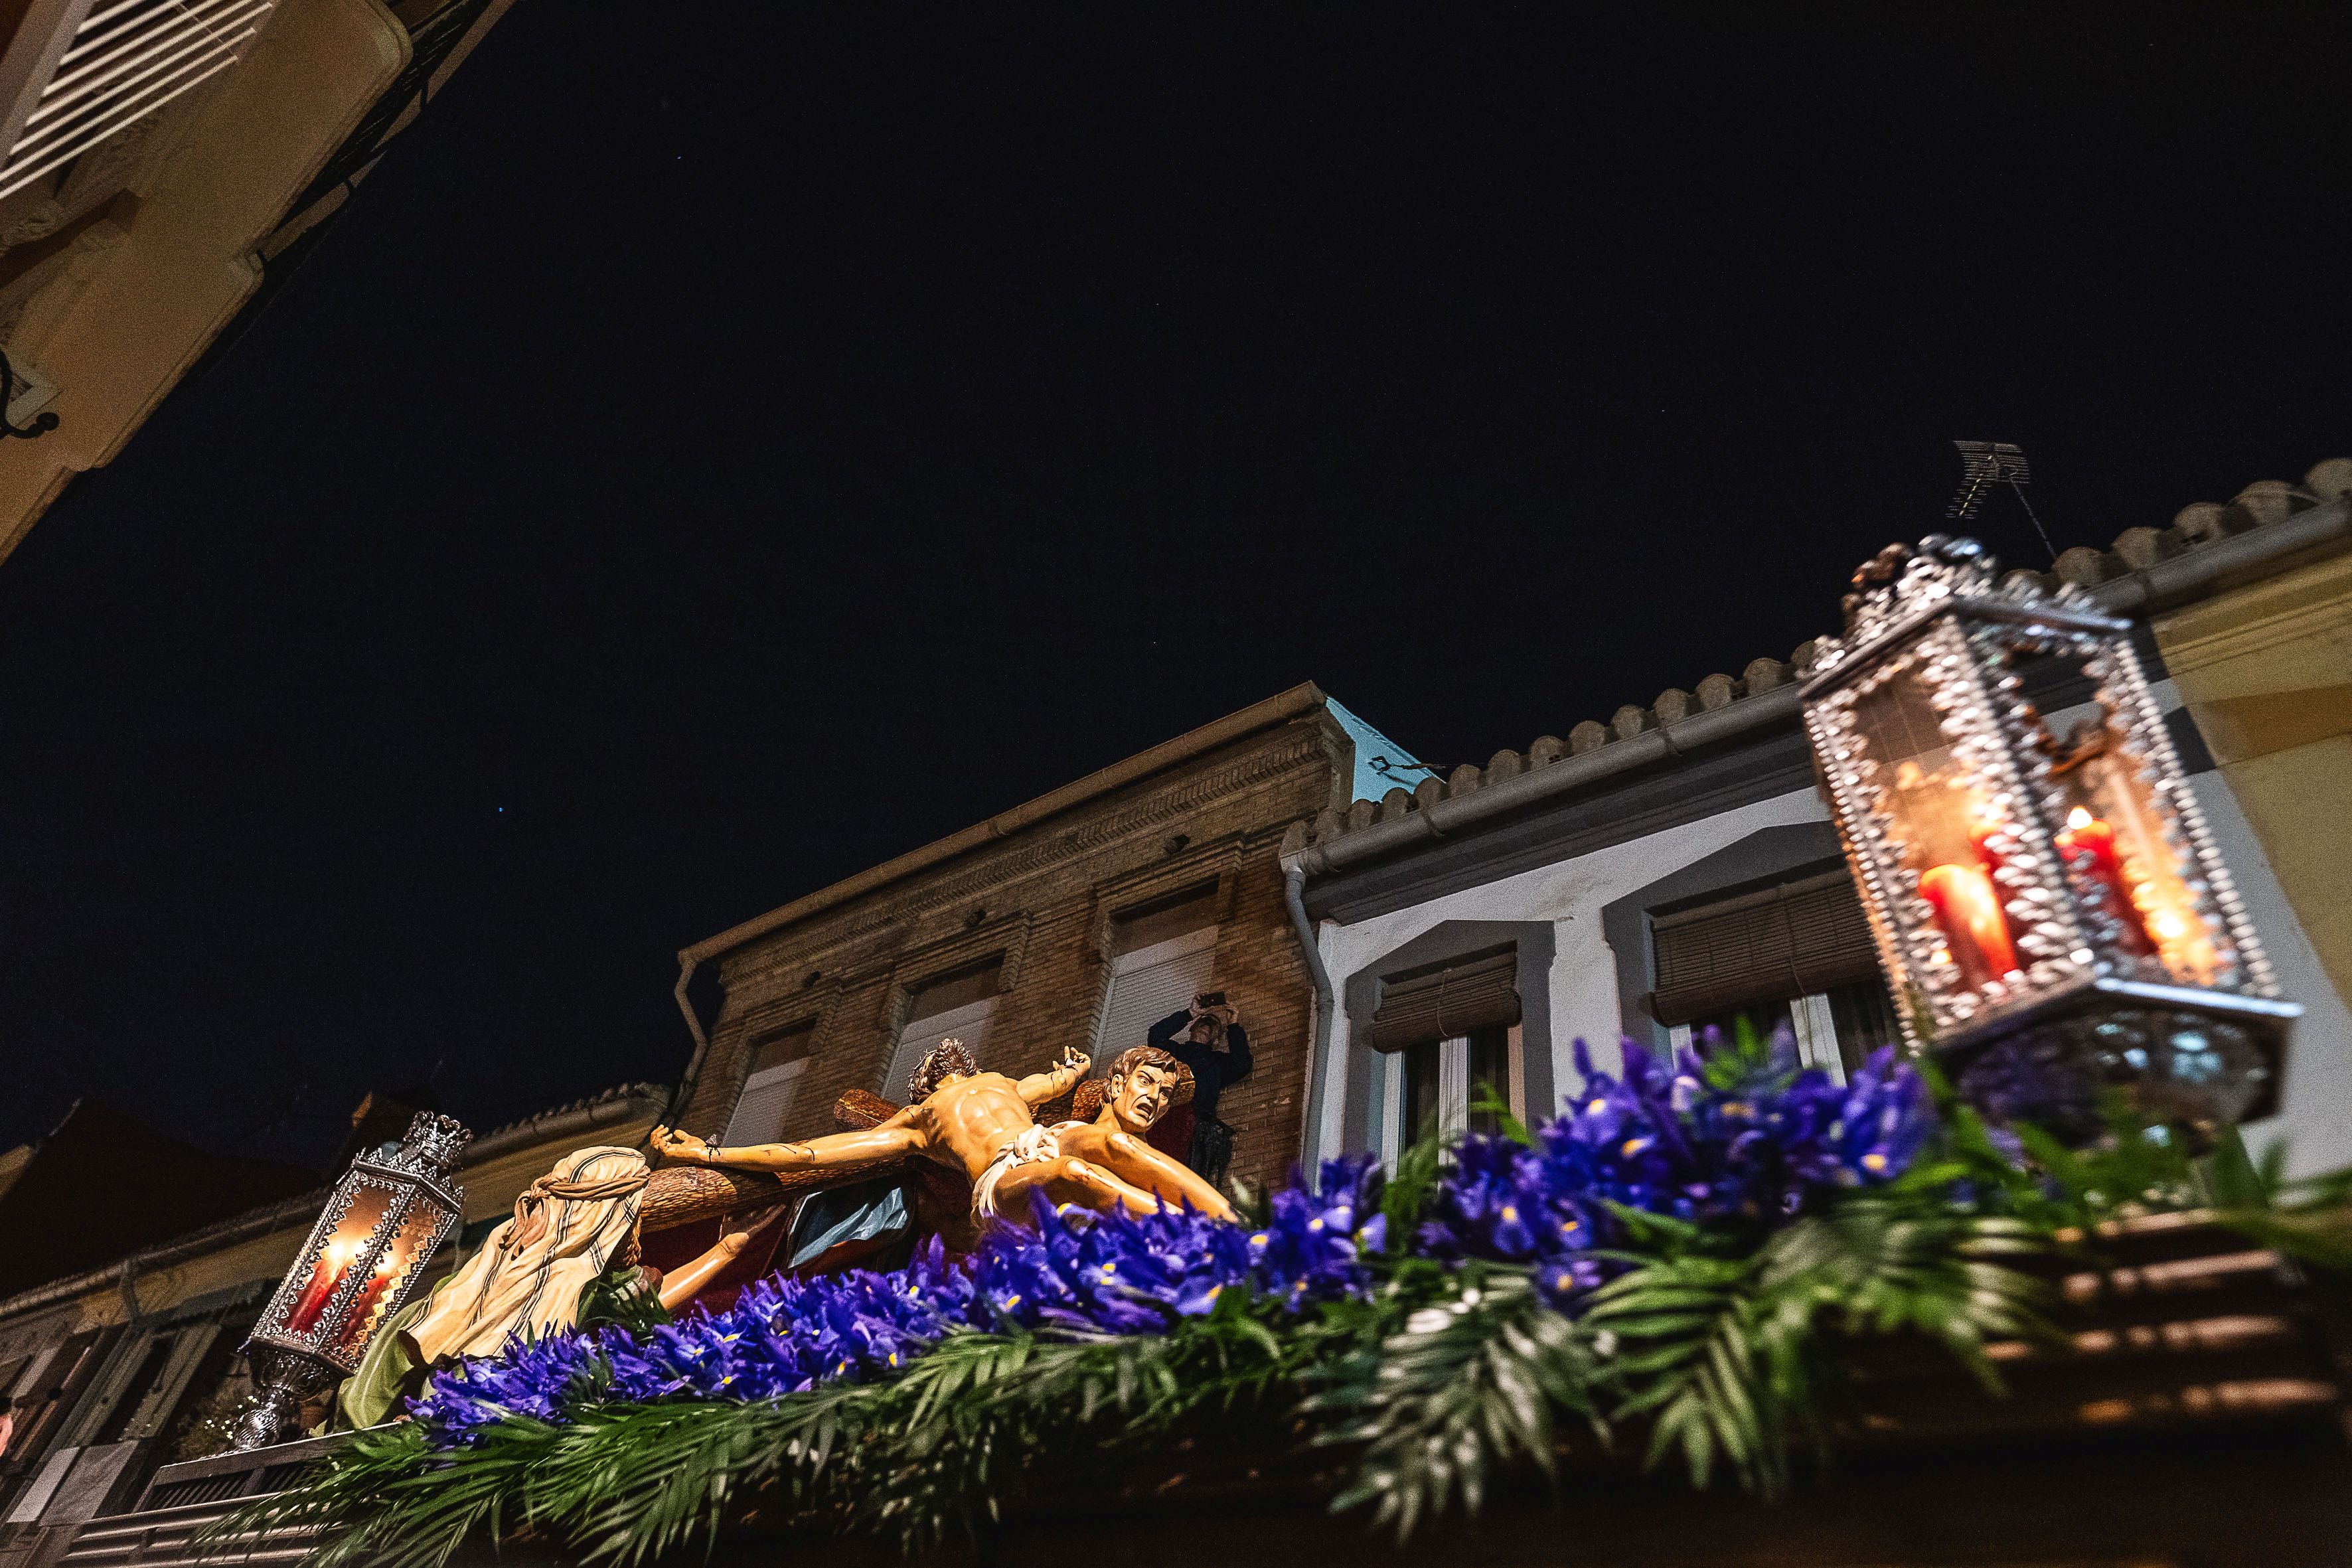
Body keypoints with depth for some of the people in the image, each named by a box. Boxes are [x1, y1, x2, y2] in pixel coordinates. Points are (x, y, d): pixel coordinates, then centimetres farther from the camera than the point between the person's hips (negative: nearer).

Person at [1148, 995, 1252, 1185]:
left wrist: (1234, 1026, 16)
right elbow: (1156, 1034, 12)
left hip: (1199, 1121, 1)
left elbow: (1242, 1065, 11)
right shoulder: (1174, 1051, 32)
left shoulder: (1218, 1061, 32)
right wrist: (1190, 1014, 16)